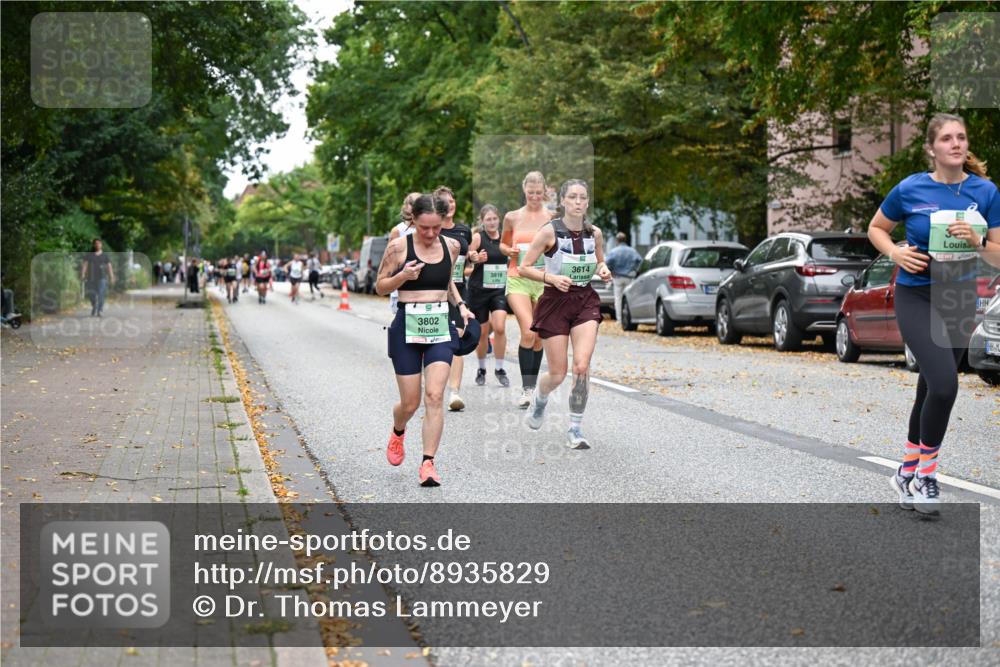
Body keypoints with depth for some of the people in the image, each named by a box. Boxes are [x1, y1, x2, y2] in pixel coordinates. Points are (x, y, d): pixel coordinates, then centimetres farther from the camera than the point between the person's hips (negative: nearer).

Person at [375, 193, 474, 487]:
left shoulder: (452, 246, 5)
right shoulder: (398, 247, -6)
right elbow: (380, 286, 2)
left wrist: (460, 305, 7)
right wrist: (403, 276, -17)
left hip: (441, 327, 2)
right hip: (407, 327, -2)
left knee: (435, 396, -12)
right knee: (410, 403, 4)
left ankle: (428, 463, -8)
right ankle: (397, 432, 39)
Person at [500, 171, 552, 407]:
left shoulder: (553, 217, 4)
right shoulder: (512, 217, 6)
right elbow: (502, 244, 19)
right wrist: (510, 251, -2)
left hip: (544, 279, 1)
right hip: (518, 279, -1)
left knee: (538, 337, 6)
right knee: (528, 332, -18)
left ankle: (532, 385, 22)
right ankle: (526, 388, -15)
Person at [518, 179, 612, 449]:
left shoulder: (594, 233, 2)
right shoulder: (550, 231, -10)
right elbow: (524, 267, -6)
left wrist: (603, 270, -2)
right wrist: (551, 278, -21)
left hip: (586, 301, 3)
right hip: (555, 302, -3)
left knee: (582, 367, -14)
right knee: (557, 374, 1)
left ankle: (575, 429, 1)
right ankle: (539, 398, 39)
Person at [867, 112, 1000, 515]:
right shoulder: (910, 189, -10)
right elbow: (876, 229, 6)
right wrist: (896, 253, -13)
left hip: (961, 301, 4)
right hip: (917, 298, -4)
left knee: (932, 388, 13)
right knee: (944, 385, -21)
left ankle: (908, 473, 30)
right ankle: (925, 472, -1)